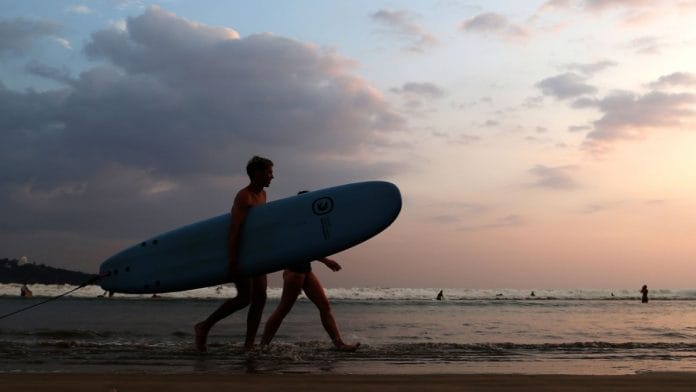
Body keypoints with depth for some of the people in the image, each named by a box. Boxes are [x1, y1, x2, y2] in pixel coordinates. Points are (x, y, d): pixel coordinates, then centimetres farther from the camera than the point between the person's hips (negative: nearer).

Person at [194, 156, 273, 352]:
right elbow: (234, 230, -23)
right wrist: (233, 260, -29)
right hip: (240, 253, -9)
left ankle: (249, 345, 5)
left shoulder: (262, 195, 13)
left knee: (260, 297, 1)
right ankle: (204, 327, 2)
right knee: (245, 298, -12)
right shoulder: (243, 197, -15)